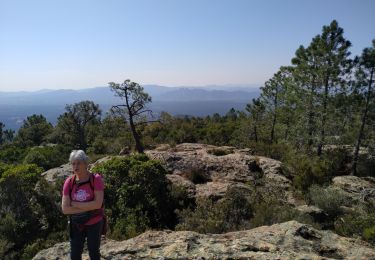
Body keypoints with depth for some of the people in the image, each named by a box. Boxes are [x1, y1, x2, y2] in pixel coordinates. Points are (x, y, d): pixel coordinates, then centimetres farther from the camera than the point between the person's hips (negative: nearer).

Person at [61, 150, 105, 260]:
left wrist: (75, 204, -19)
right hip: (76, 225, 3)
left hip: (94, 224, -2)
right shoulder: (69, 182, -8)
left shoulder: (96, 179, -16)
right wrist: (88, 208, -20)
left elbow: (98, 204, -25)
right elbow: (65, 209, -12)